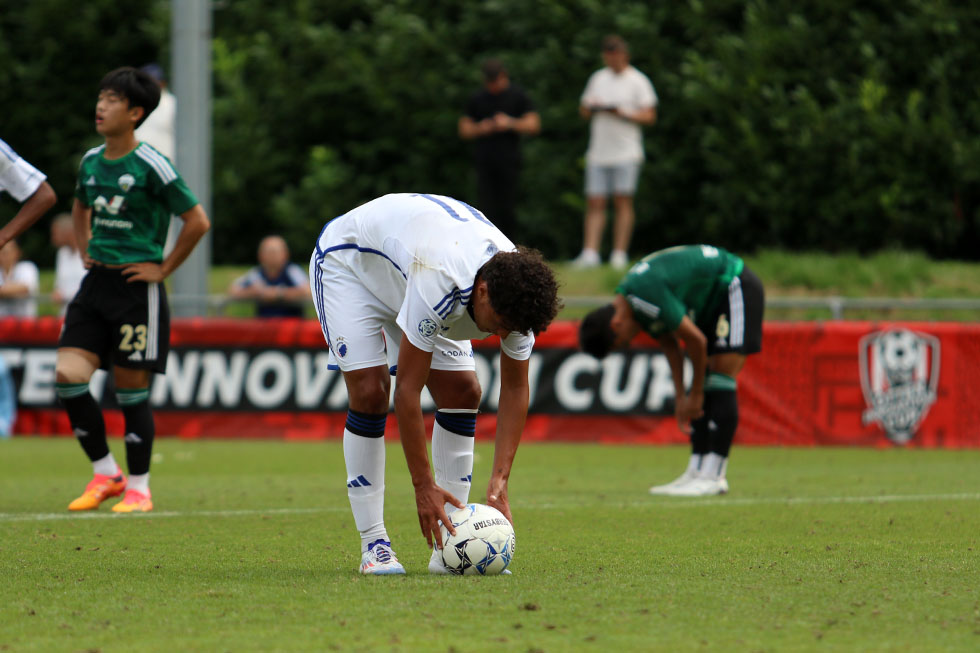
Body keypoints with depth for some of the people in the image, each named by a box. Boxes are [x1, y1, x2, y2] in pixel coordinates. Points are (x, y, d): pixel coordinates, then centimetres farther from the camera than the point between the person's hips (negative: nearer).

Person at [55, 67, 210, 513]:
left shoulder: (151, 166, -12)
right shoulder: (91, 161, 8)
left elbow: (197, 221, -10)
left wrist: (163, 269, -7)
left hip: (136, 287, -6)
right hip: (96, 282, 6)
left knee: (131, 389, -1)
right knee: (67, 376, -7)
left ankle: (139, 488, 13)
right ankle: (105, 474, 9)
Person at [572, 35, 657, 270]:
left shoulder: (638, 81, 1)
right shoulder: (597, 78, 16)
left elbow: (649, 116, -4)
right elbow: (584, 111, 19)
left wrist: (622, 113, -17)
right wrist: (592, 108, -5)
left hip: (626, 153, -4)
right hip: (598, 152, 4)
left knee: (623, 202, -5)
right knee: (594, 203, -2)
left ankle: (619, 254, -3)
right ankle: (590, 253, -5)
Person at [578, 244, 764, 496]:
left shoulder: (646, 295, -29)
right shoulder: (632, 302, 1)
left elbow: (696, 340, -23)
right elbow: (669, 345, 10)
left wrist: (695, 395, -11)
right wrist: (681, 398, 5)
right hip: (713, 301, 10)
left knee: (720, 382, -15)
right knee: (706, 386, 5)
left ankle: (712, 476, -17)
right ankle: (696, 472, 3)